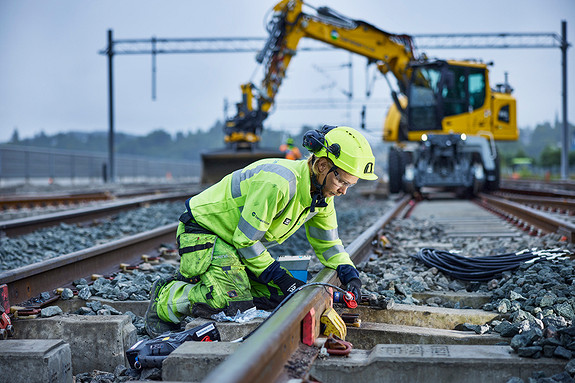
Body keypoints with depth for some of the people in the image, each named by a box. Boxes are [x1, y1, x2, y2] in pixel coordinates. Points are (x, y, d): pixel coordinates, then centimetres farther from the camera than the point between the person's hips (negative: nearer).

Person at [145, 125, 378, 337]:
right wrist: (282, 279, -20)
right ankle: (164, 299, -3)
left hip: (238, 243, 9)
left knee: (278, 297, -2)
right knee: (231, 301, -28)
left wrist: (349, 273, -7)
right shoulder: (277, 183, -33)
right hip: (203, 230, -9)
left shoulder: (322, 193, -5)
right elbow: (245, 240, -26)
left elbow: (327, 242, 10)